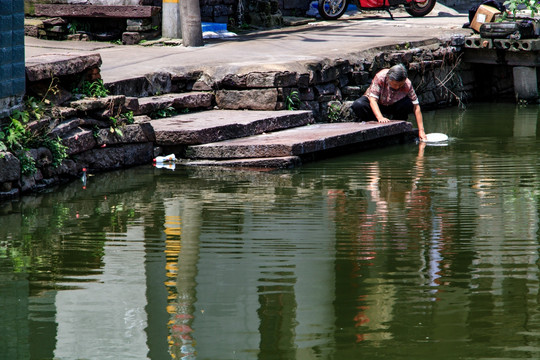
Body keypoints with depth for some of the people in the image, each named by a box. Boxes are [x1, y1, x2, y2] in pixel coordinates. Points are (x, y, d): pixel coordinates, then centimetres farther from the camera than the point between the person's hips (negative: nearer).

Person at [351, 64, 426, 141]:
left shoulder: (407, 85, -26)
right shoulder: (380, 77, -32)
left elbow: (416, 106, -22)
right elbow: (372, 99, -34)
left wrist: (421, 130, -27)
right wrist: (380, 118, -50)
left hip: (393, 107, 1)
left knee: (409, 104, -31)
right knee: (357, 105, -33)